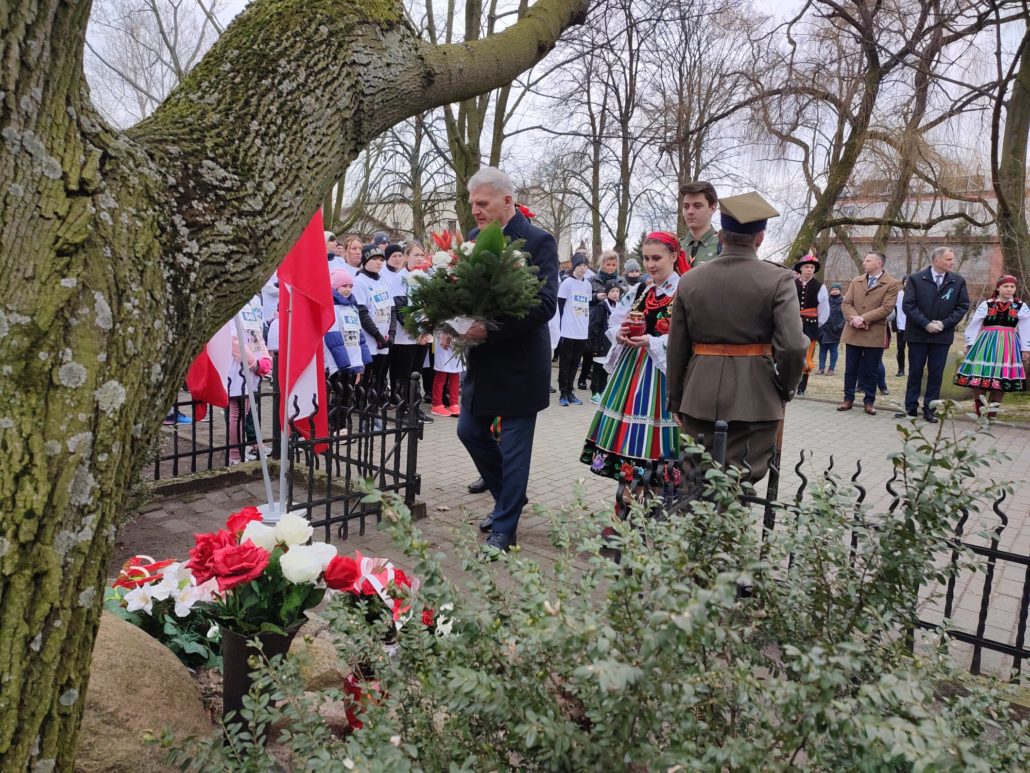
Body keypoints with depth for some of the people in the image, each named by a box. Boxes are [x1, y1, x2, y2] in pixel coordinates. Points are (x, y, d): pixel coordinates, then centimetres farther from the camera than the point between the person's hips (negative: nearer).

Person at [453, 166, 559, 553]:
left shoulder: (538, 242, -13)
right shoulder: (475, 239, 6)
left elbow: (545, 304, -21)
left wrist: (490, 330, -27)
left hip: (519, 364, -7)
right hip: (482, 361, 7)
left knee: (513, 447, 2)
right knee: (470, 431, 14)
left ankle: (504, 528, 15)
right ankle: (508, 498, 35)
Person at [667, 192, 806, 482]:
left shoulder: (689, 281, 3)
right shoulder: (778, 279, -7)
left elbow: (677, 349, 7)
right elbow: (793, 346, -15)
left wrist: (675, 401, 16)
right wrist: (785, 387, 4)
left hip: (700, 399, 3)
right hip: (755, 399, -3)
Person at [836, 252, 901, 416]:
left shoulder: (892, 284, -3)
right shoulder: (856, 281, 11)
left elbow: (886, 308, -13)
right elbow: (846, 303, 4)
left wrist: (863, 318, -18)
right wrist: (854, 318, -15)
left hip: (874, 334, -4)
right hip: (853, 332, 4)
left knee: (871, 371, 4)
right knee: (851, 369, 9)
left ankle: (869, 401, 15)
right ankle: (848, 399, 19)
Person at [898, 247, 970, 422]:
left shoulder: (958, 281, 1)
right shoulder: (916, 279, -5)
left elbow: (963, 306, 2)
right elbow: (908, 305, -9)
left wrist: (944, 323, -11)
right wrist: (926, 324, -17)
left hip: (942, 335, 2)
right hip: (918, 334, -1)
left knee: (936, 373, 5)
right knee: (915, 372, 6)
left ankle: (929, 409, 12)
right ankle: (911, 407, 15)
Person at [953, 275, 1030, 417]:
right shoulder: (986, 304, 1)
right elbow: (974, 324, 4)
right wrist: (970, 344, 3)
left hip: (1008, 345, 1)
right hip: (986, 343, -1)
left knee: (1002, 378, 3)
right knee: (979, 375, -5)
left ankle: (991, 413, 12)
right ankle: (979, 411, 4)